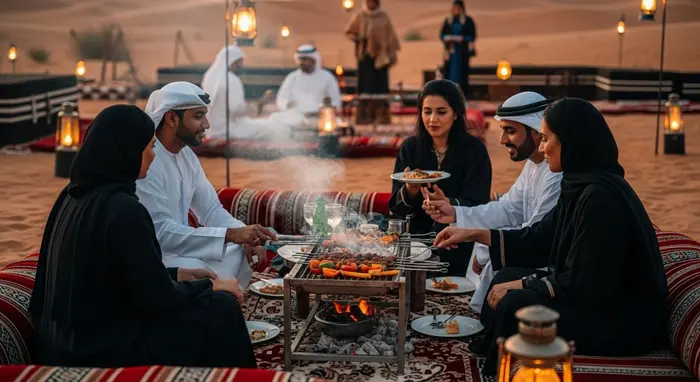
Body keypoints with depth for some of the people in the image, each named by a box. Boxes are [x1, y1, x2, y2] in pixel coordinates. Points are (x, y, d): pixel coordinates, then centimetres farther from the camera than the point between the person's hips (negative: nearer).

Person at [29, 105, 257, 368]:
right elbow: (159, 298, -18)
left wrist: (179, 274, 16)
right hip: (105, 350, -9)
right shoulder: (122, 208, -23)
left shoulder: (76, 194, 5)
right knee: (221, 309, -1)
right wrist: (210, 285, -2)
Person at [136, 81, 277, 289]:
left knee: (241, 252, 0)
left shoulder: (186, 155, 6)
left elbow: (211, 210, 8)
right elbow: (160, 232, -29)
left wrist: (245, 236, -12)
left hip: (175, 247, 9)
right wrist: (230, 234, -31)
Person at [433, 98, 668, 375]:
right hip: (601, 297, 10)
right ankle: (484, 364, 17)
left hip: (625, 320, -10)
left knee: (514, 305, -18)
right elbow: (538, 240, 14)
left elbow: (583, 285, -24)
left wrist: (522, 285, -12)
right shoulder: (580, 186, 5)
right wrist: (474, 234, 13)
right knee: (507, 277, 9)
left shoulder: (600, 196, -25)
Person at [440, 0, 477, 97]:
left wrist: (461, 38, -18)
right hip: (450, 50, 3)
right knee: (448, 71, -3)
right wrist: (447, 38, -12)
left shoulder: (468, 21, 0)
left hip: (463, 51, -3)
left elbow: (472, 36, -4)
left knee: (462, 72, -5)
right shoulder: (448, 20, 10)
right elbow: (442, 35, 10)